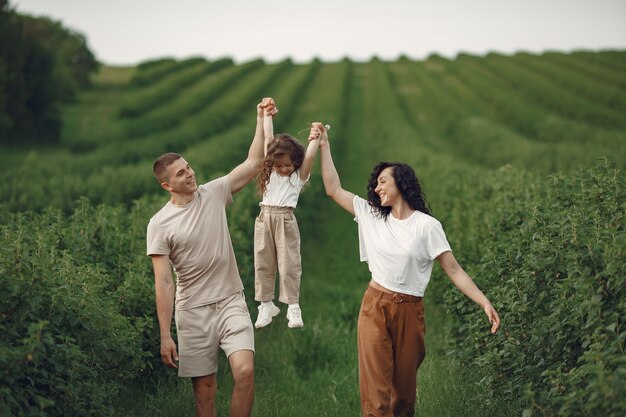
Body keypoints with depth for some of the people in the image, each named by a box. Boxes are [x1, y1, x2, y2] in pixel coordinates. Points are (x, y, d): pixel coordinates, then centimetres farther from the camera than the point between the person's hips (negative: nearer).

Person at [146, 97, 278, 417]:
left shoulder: (214, 193, 1)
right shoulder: (159, 224, -7)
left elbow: (253, 163, 2)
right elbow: (163, 283, -10)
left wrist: (261, 120, -6)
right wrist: (165, 336, -13)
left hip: (231, 303, 2)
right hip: (193, 311, -1)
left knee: (245, 371, -18)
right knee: (204, 390, 5)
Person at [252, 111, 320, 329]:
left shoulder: (299, 176, 2)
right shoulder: (270, 170, 10)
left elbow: (309, 157, -14)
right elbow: (268, 140, 12)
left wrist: (316, 137, -10)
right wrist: (267, 115, 14)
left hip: (286, 219, -3)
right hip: (265, 218, 4)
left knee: (289, 263, -2)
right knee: (263, 263, 7)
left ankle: (293, 306, 3)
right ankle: (266, 305, 16)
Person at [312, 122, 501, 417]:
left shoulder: (427, 226, -5)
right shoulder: (372, 216, 7)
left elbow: (454, 270, -6)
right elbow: (334, 190, 9)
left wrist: (485, 303, -16)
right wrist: (324, 145, 6)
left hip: (409, 311, -2)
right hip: (374, 307, 2)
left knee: (404, 387, 9)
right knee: (375, 387, -7)